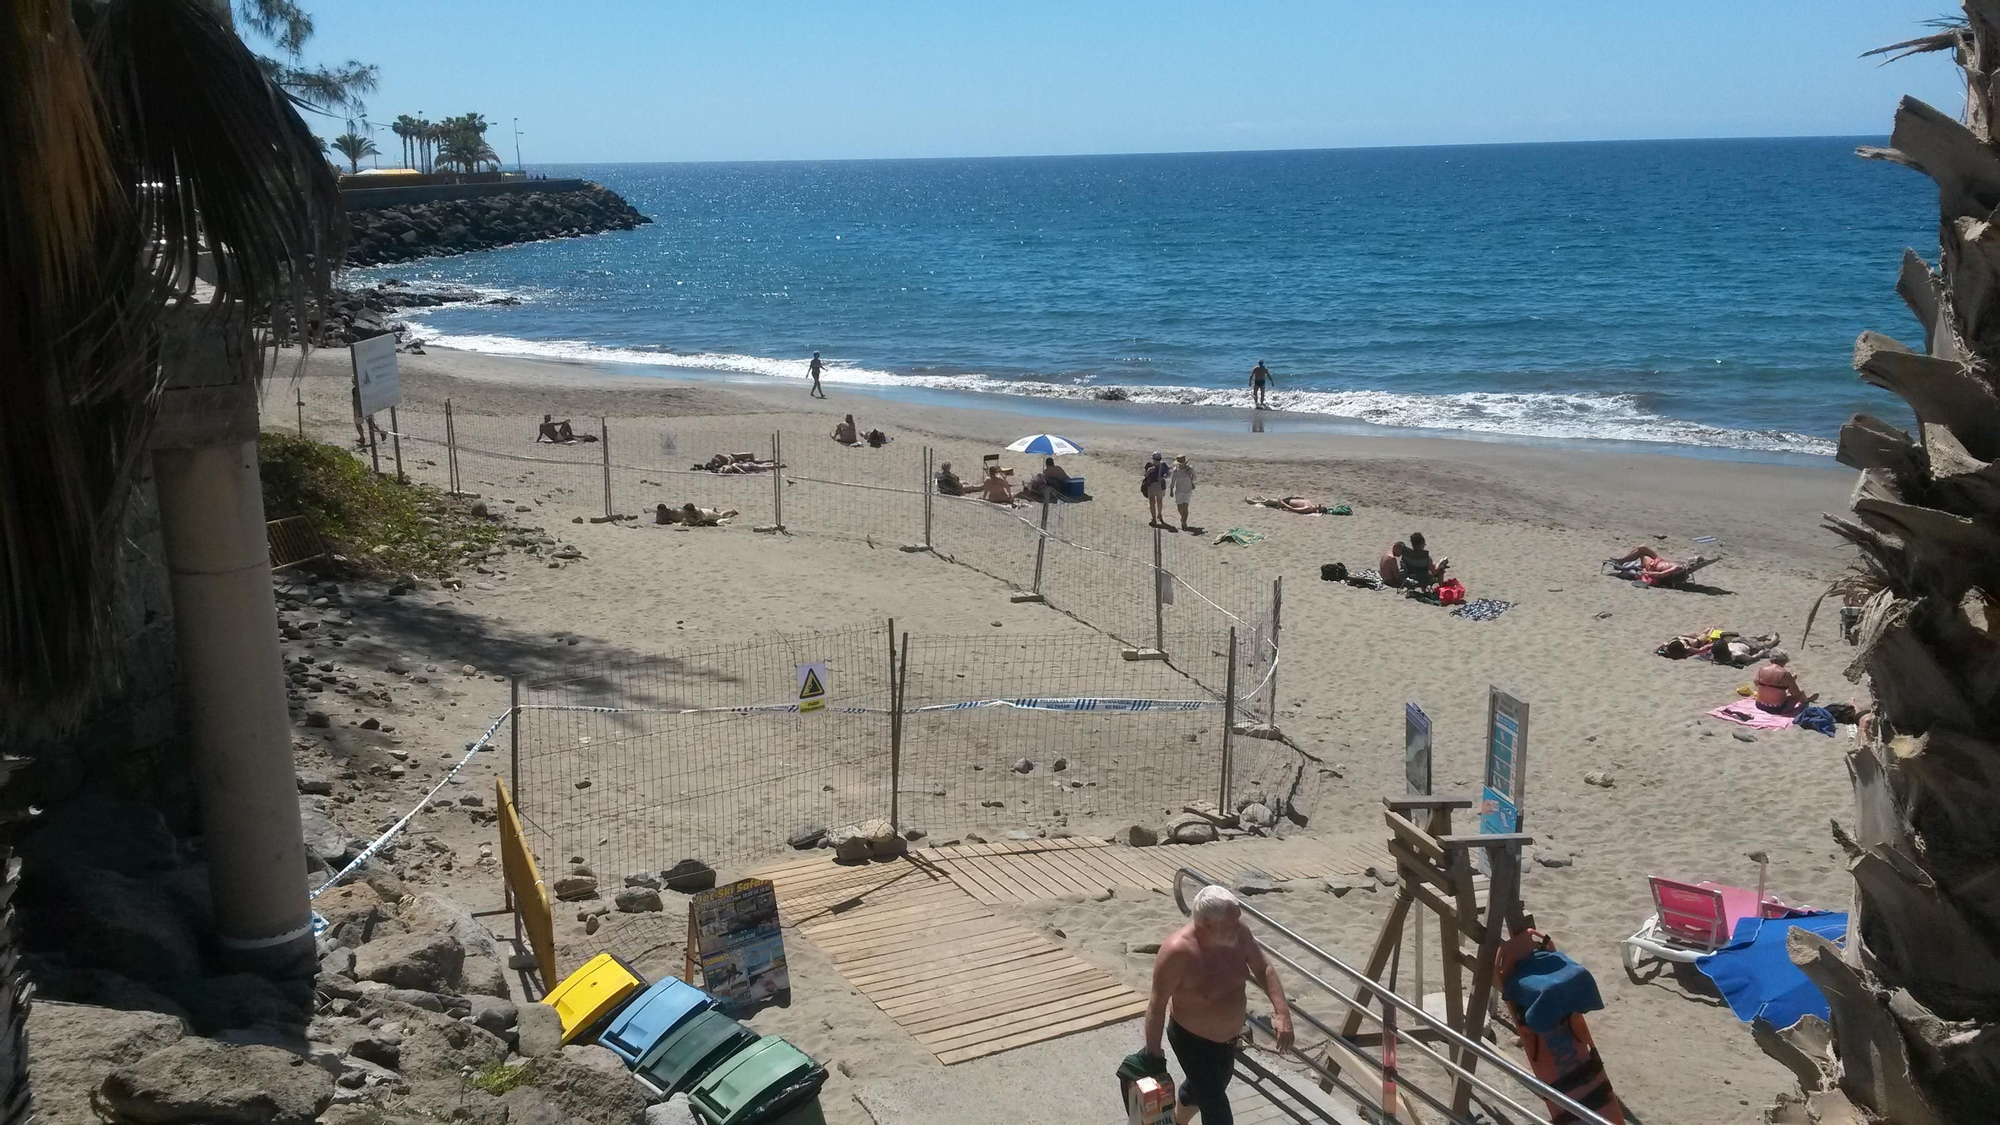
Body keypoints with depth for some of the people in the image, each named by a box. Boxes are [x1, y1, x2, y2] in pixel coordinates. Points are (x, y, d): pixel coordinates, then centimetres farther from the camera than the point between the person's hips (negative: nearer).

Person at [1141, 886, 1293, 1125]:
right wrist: (1153, 1054, -19)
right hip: (1193, 1041, -7)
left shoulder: (1237, 933, -17)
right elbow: (1158, 1004, -25)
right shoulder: (1178, 952, -35)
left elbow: (1264, 968, -2)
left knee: (1199, 1087, 31)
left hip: (1228, 1037, 7)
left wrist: (1282, 1012, -13)